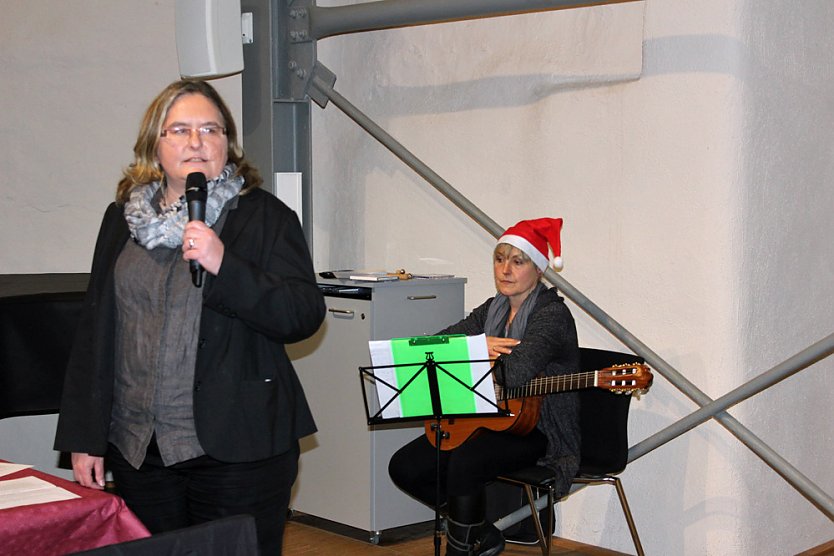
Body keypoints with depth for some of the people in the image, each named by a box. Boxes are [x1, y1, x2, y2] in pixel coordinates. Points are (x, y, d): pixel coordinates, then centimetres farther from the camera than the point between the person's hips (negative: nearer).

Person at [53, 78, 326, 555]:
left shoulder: (264, 216, 0)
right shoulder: (122, 220, 11)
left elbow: (304, 316, -10)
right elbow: (96, 332, 13)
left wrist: (224, 266, -22)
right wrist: (84, 438, 9)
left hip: (237, 450, -3)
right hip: (138, 450, 4)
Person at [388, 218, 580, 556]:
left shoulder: (552, 314, -14)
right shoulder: (493, 309, 10)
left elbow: (515, 374, -30)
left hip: (539, 431, -8)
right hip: (492, 421, 9)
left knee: (465, 461, -36)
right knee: (404, 467, -5)